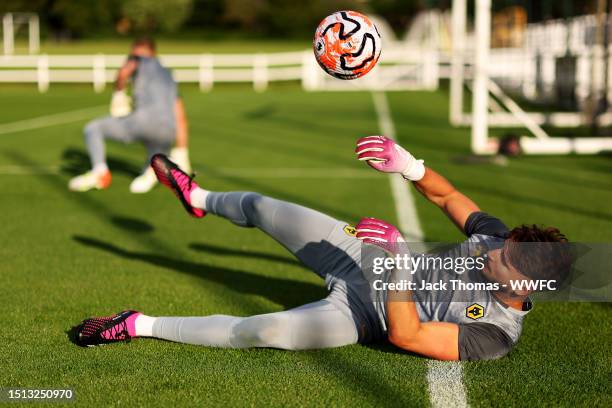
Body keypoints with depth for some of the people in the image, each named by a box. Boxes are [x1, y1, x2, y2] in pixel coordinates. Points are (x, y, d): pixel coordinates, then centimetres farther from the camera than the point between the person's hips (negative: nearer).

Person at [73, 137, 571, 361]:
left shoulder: (495, 334, -29)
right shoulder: (497, 237, -11)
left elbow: (405, 335, -32)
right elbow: (448, 196, 3)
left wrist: (397, 260, -40)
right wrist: (409, 165, -17)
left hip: (363, 312, -7)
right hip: (366, 261, 7)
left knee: (257, 330, -28)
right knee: (261, 208, 10)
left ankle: (139, 326, -10)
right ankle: (198, 198, 45)